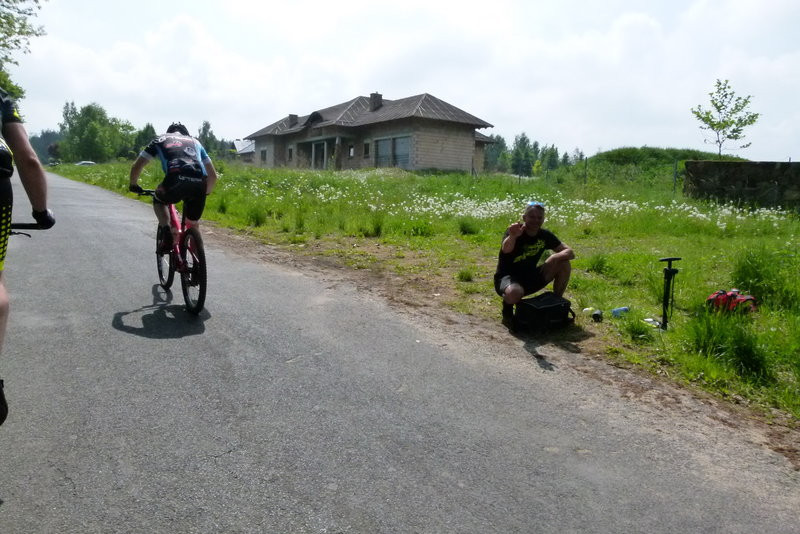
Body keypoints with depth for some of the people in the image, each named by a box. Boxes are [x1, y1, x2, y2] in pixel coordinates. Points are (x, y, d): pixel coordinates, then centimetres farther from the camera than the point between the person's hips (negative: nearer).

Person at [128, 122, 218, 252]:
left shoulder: (160, 139, 30)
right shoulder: (195, 142, 36)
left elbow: (137, 166, 25)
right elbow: (213, 175, 33)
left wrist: (133, 185, 42)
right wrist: (206, 192, 49)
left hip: (175, 180, -2)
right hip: (199, 183, 2)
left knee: (158, 201, 31)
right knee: (193, 225, 22)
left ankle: (166, 232, 7)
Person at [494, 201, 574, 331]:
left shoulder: (545, 235, -2)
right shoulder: (516, 232, -19)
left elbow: (570, 253, 0)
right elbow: (506, 249, -42)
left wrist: (555, 257, -23)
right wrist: (512, 237, -66)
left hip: (530, 278, 6)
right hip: (507, 277, -6)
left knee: (564, 264, -9)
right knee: (515, 293, -41)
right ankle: (507, 312, -5)